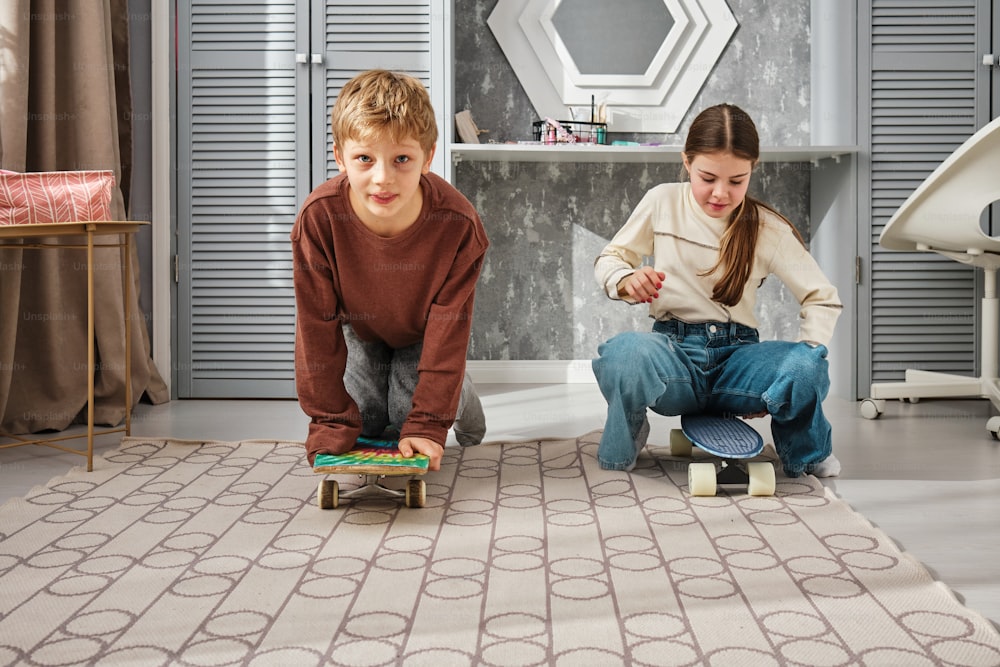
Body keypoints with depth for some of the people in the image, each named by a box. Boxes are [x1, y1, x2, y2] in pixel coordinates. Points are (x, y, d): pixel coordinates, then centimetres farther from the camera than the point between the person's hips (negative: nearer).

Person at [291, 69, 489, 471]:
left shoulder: (457, 224, -38)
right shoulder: (319, 218, -37)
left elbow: (447, 330, -28)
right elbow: (317, 326, -27)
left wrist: (426, 425, -28)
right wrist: (330, 424, -25)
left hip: (422, 330, -1)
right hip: (361, 328, 1)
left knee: (409, 418, -9)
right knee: (364, 426, -3)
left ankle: (460, 397, 25)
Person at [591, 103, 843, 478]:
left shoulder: (768, 229, 2)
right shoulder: (662, 203, 2)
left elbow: (824, 299, 6)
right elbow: (609, 259, 11)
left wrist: (801, 367, -11)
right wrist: (627, 280, -15)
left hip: (736, 356, 1)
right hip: (673, 346, -1)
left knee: (806, 367, -33)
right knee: (622, 353, -38)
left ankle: (804, 453, 6)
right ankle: (623, 444, -1)